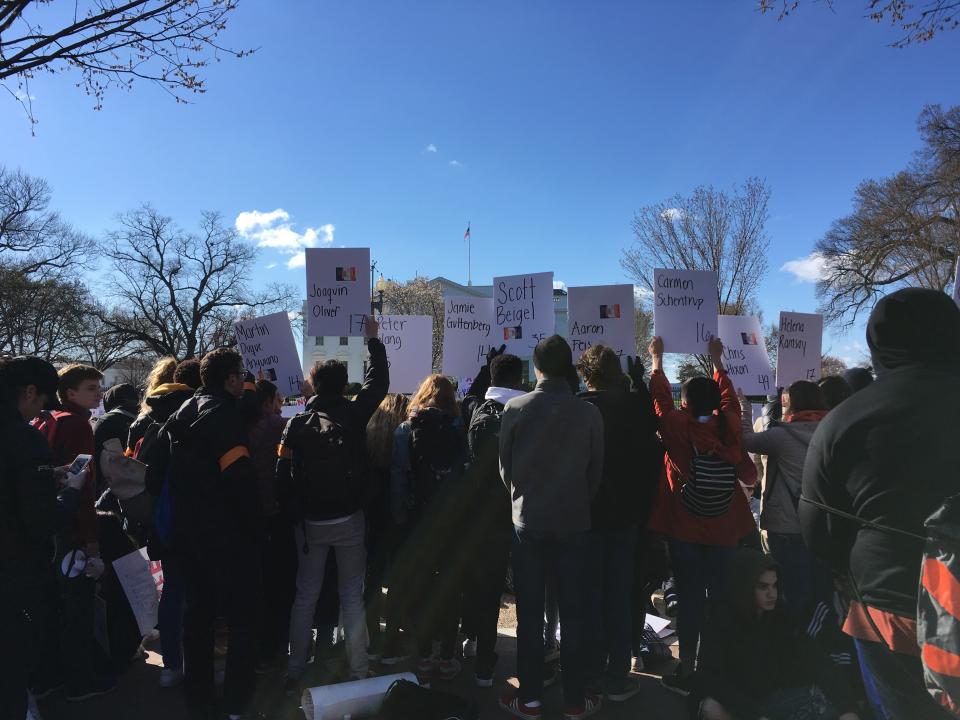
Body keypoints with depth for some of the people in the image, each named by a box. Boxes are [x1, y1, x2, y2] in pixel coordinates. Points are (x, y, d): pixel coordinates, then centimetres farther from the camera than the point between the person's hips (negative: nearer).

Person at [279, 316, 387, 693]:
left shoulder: (297, 423, -5)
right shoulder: (353, 414, -8)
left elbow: (284, 475, -5)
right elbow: (379, 382, 6)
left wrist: (294, 514, 8)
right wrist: (373, 340, 17)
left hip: (309, 522, 2)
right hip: (348, 520, -1)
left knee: (305, 595, 12)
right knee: (352, 595, 8)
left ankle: (295, 673, 21)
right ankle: (358, 671, 15)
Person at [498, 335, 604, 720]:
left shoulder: (514, 408, -9)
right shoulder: (589, 413, -8)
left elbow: (505, 466, 0)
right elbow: (596, 470, 0)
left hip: (528, 522, 0)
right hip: (574, 523, 0)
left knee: (529, 613, 10)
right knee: (574, 613, 10)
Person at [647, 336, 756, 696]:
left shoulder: (678, 426, -14)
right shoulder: (728, 426, -5)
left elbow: (661, 398, 2)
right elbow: (729, 398, 13)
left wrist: (657, 360, 15)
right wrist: (717, 361, 27)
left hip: (685, 530, -3)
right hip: (724, 530, 3)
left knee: (690, 598, 3)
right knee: (720, 595, 12)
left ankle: (686, 672, 11)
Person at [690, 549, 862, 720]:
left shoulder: (781, 617, -6)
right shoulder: (721, 621, -19)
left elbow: (815, 663, -12)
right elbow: (712, 679, -26)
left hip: (772, 697, 4)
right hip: (734, 702, -3)